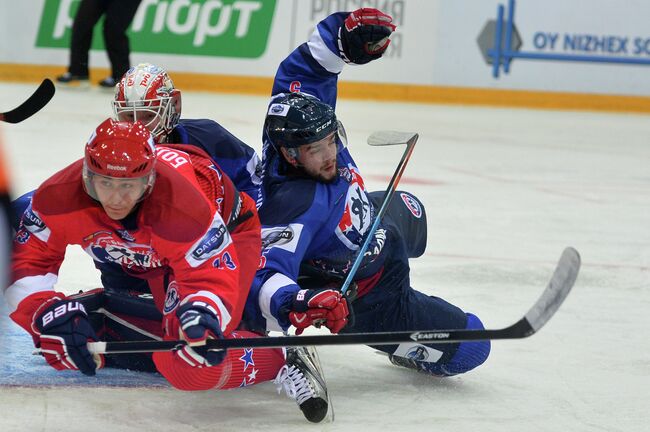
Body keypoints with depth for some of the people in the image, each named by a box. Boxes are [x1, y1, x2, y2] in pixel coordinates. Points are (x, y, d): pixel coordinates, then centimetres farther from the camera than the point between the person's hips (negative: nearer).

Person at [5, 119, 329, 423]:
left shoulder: (181, 204, -41)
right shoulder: (59, 196, -29)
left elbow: (212, 275, -35)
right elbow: (24, 262, -20)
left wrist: (202, 314, -58)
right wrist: (50, 312, -38)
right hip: (134, 264, 6)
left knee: (190, 363, -30)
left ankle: (284, 360, -12)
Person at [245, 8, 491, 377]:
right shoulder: (293, 208, -45)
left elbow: (305, 71, -11)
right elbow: (265, 277, -51)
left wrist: (346, 36, -26)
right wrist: (295, 304, -71)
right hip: (363, 299, -8)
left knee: (407, 210, 43)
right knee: (468, 345, -7)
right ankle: (406, 346, 21)